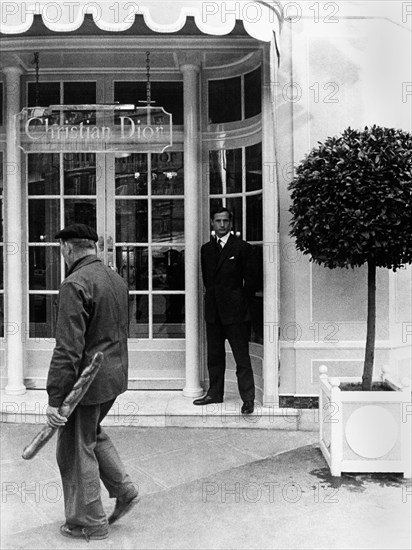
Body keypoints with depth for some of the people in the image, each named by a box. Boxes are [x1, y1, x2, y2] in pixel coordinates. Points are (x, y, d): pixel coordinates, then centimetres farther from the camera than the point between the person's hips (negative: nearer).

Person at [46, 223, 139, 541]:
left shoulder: (75, 285, -20)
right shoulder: (117, 279, 7)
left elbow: (68, 348, -24)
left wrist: (55, 399, -21)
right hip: (115, 375, 9)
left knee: (76, 449, 9)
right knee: (92, 433, 28)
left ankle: (89, 523, 22)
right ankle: (124, 490, 27)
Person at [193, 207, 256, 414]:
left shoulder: (242, 247, -3)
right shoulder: (206, 249, 13)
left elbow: (250, 281, -2)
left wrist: (244, 308, -2)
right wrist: (212, 302, 11)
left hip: (235, 312, -5)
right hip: (213, 311, 5)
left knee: (242, 357, -3)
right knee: (214, 356, 12)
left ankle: (248, 399, 2)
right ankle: (215, 393, 23)